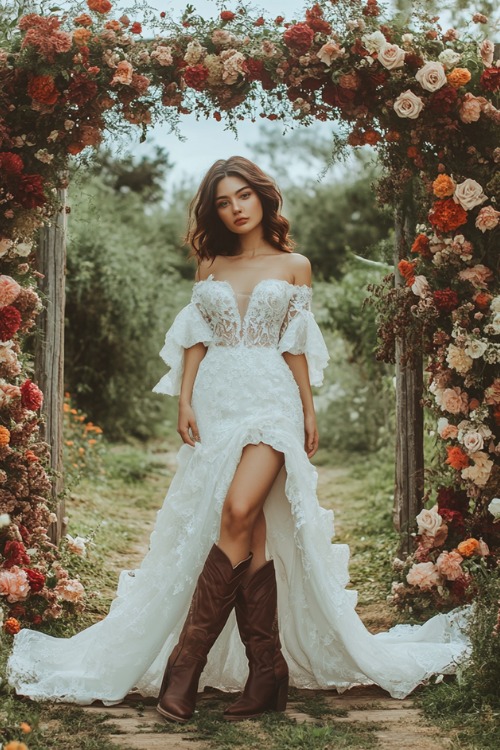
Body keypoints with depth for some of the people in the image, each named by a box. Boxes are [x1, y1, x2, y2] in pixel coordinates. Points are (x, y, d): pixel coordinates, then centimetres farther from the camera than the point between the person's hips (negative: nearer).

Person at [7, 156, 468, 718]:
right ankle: (267, 672, -2)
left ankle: (186, 663, -20)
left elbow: (297, 347, 10)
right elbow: (195, 339, 12)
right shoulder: (209, 266, 16)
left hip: (271, 397, -2)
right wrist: (185, 402, 0)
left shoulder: (293, 266, 11)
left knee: (240, 511, -22)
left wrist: (309, 413, 6)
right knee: (249, 531, -4)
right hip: (216, 398, 2)